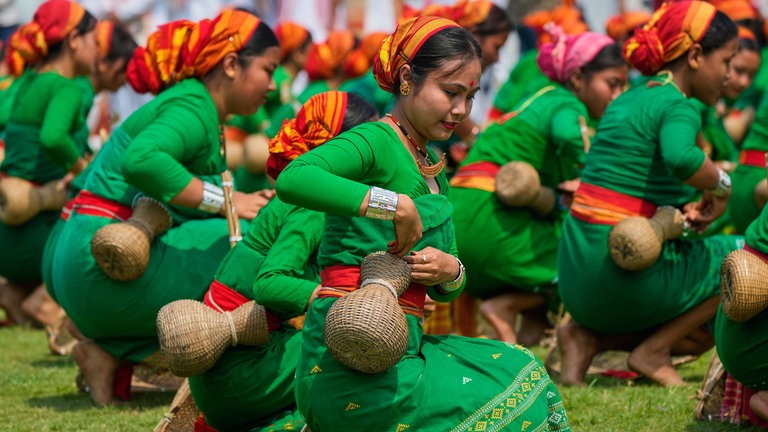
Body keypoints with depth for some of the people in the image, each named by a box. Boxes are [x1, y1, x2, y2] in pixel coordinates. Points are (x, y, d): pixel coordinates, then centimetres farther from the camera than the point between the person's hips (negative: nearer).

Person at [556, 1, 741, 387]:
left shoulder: (629, 99, 17)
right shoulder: (678, 106, -11)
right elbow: (679, 156, -35)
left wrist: (683, 209, 4)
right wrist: (720, 182, -15)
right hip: (623, 276, -9)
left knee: (701, 334, 26)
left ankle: (588, 337, 5)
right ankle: (653, 351, 1)